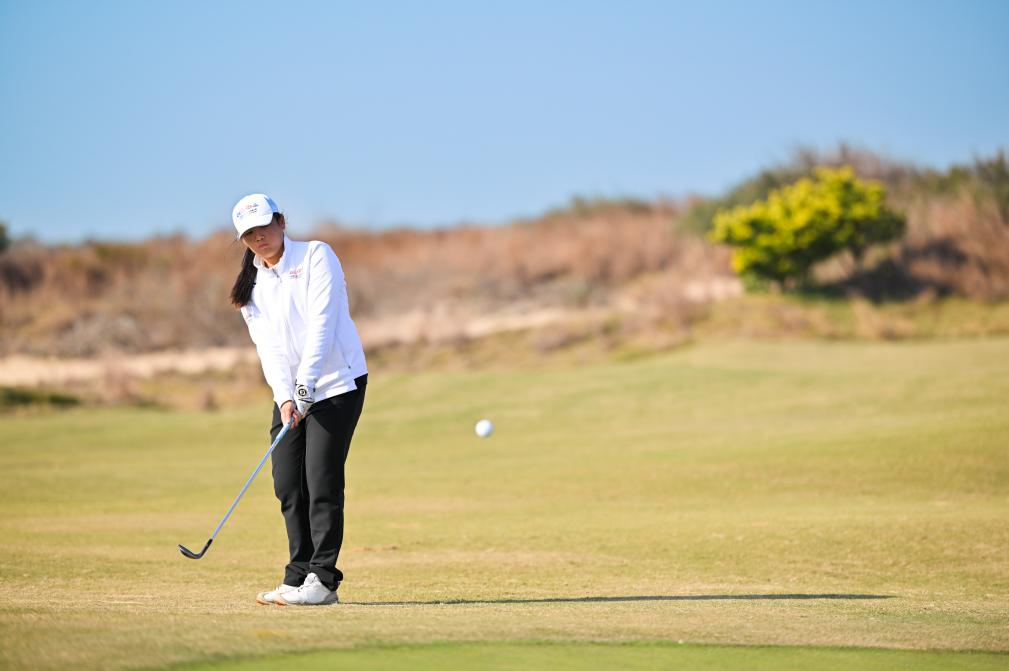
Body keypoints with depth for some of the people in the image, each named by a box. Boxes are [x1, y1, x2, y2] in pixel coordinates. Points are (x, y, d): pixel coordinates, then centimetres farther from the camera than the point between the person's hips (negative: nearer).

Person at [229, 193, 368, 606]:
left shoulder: (316, 257, -5)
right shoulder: (251, 286, 11)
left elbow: (321, 324, -15)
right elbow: (268, 344, 0)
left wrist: (305, 386, -23)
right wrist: (284, 397, -16)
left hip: (337, 383, -6)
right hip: (290, 393, 6)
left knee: (322, 480, -11)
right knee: (287, 484, 1)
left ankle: (322, 580, -8)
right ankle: (299, 577, 7)